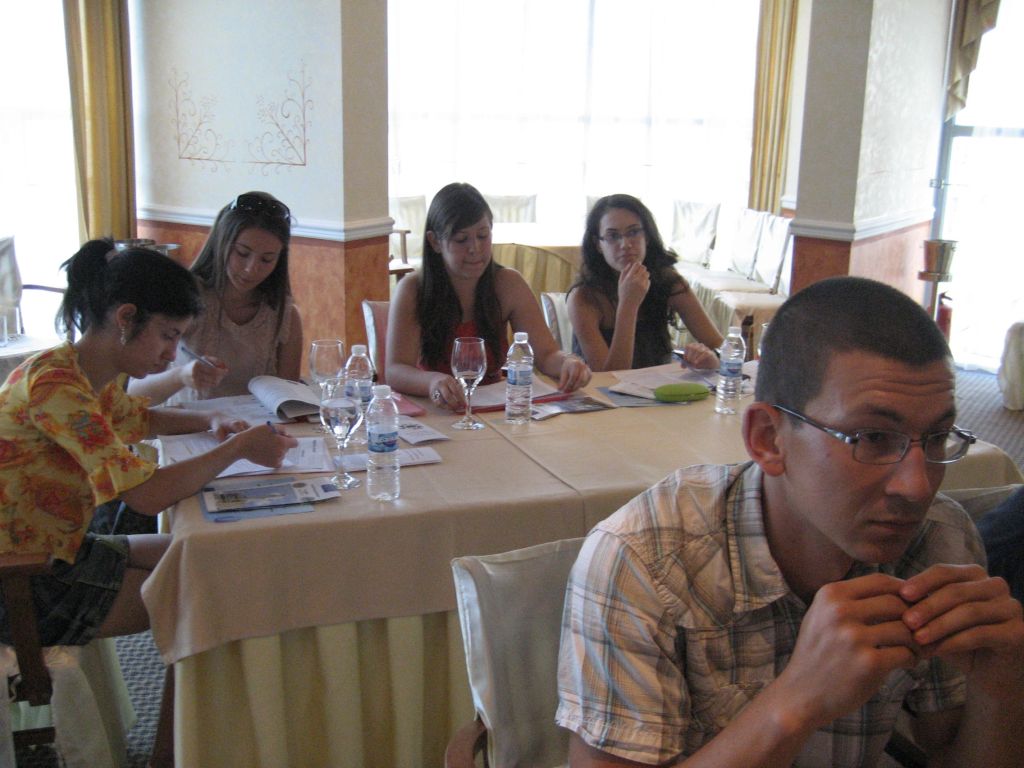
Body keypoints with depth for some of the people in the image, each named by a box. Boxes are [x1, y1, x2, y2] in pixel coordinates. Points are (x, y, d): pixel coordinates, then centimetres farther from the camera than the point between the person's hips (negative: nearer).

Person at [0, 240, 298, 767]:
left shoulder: (97, 375, 3)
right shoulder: (55, 384, -27)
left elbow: (137, 418, 26)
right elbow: (147, 495, -33)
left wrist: (209, 421, 6)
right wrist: (239, 448, -20)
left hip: (61, 551, 10)